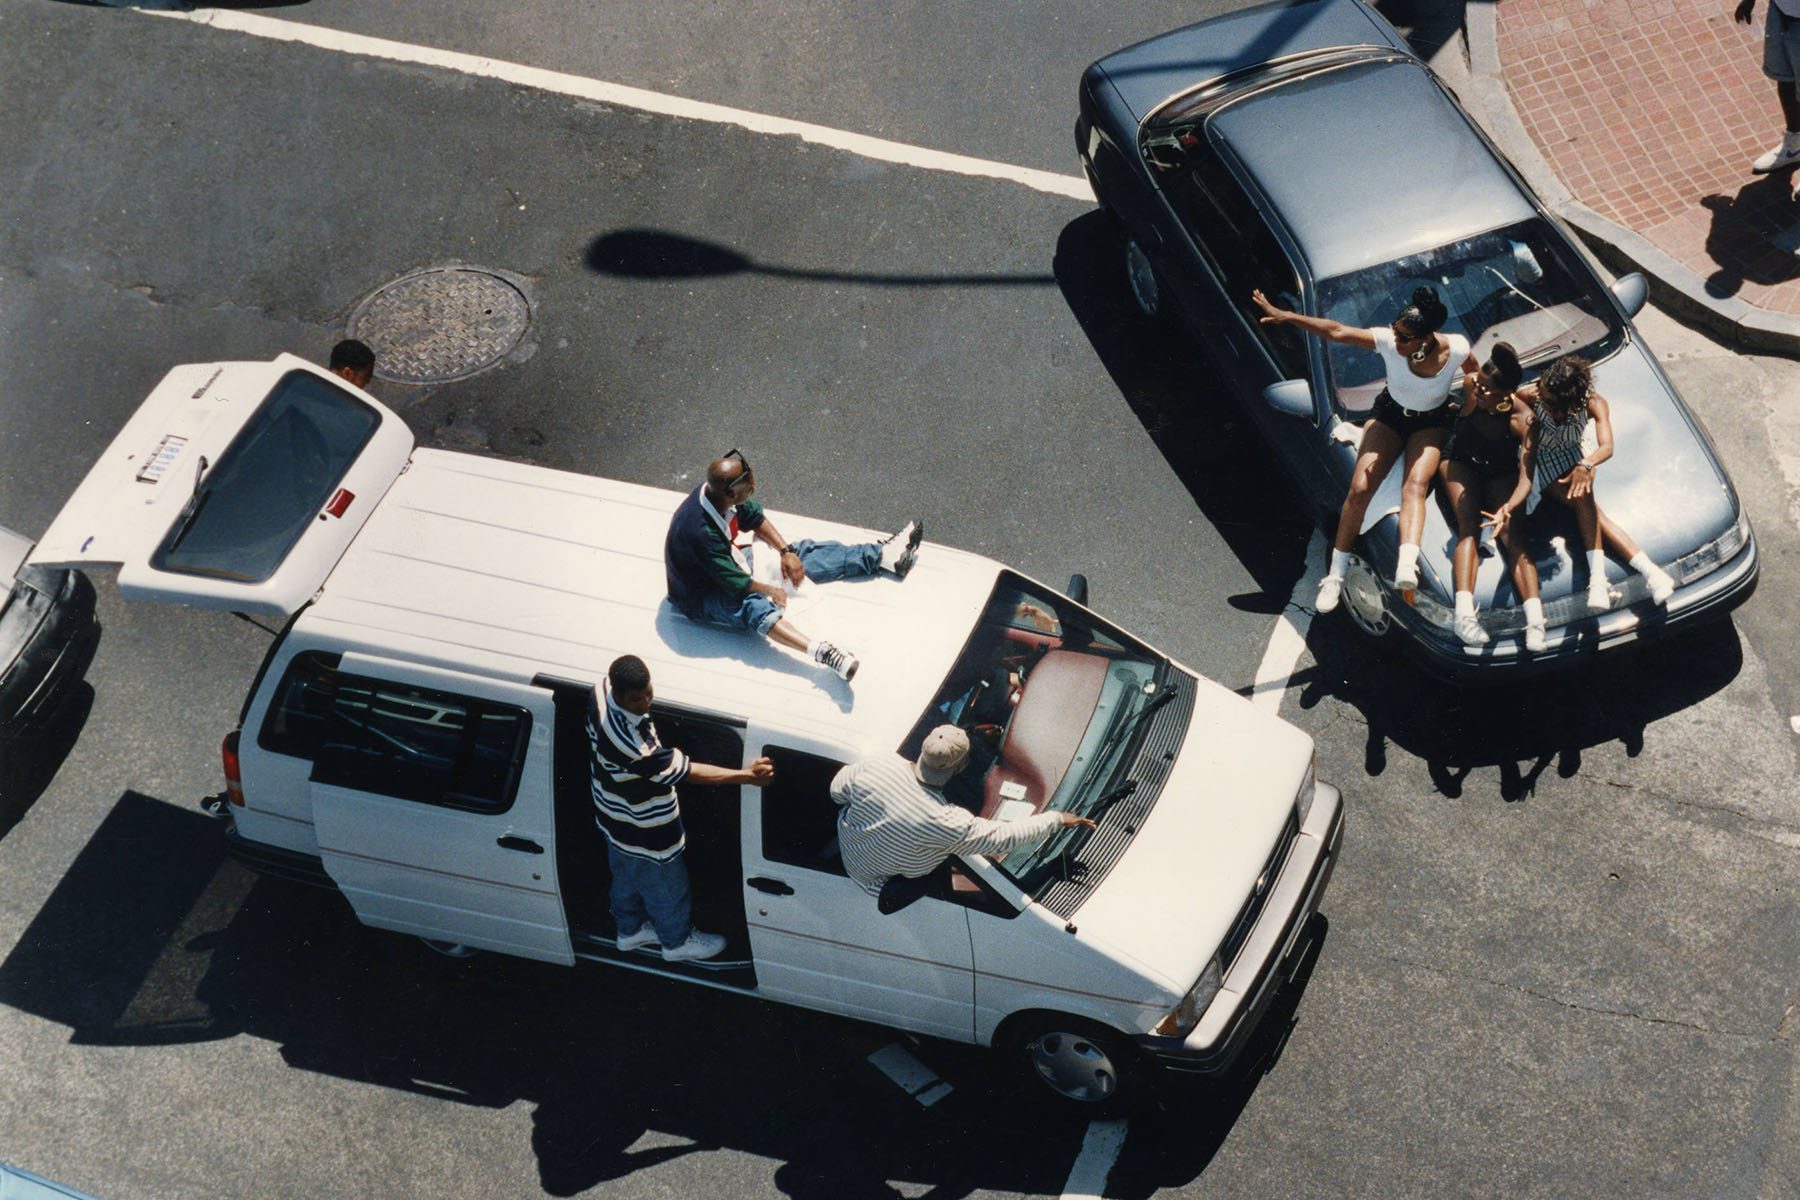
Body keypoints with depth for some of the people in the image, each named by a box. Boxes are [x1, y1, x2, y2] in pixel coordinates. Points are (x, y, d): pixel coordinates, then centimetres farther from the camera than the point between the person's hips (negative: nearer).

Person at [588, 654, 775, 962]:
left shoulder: (603, 688, -22)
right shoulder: (626, 740, -45)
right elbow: (684, 770, -37)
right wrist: (747, 775, -33)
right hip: (645, 834, -8)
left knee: (627, 877, 33)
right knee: (667, 888, 22)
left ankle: (630, 930, 57)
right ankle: (677, 941, 48)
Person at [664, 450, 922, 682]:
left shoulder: (718, 492, -13)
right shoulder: (700, 530, -38)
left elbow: (755, 518, 7)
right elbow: (733, 581, -29)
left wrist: (786, 552, -2)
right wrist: (771, 590, -14)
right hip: (700, 595, -10)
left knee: (802, 552, 4)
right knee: (754, 606, -38)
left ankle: (883, 555, 8)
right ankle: (821, 652, -62)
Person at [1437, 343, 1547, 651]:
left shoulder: (1522, 418, -31)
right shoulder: (1471, 389, -25)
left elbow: (1527, 475, -42)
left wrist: (1508, 510, -54)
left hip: (1502, 474, -1)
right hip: (1461, 464, 1)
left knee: (1511, 536, -24)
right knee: (1469, 528, -25)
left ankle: (1535, 619, -40)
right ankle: (1464, 612, -46)